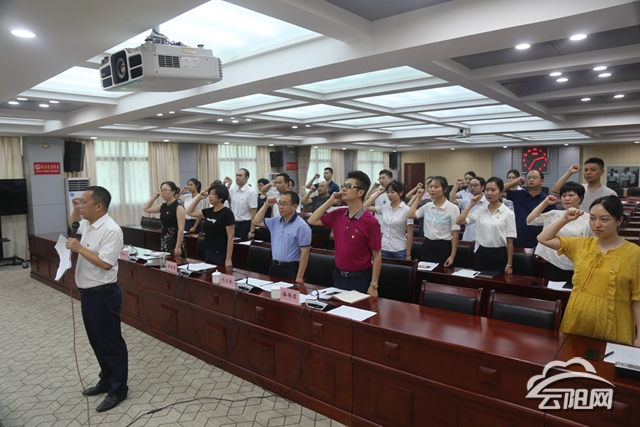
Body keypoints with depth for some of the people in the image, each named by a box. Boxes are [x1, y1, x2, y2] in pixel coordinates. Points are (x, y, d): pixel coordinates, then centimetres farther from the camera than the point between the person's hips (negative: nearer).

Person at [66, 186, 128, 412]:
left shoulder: (111, 230, -22)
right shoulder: (87, 224, 6)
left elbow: (105, 263, -27)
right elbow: (71, 228, 29)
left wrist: (79, 248, -19)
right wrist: (75, 210, 11)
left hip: (103, 295, -9)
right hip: (87, 293, 9)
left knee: (111, 343, 4)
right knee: (97, 341, 21)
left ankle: (118, 389, 18)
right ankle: (106, 381, 37)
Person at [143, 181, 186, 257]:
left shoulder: (178, 207, -13)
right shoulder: (163, 207, 9)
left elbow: (181, 229, -18)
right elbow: (145, 209, 24)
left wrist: (178, 247, -21)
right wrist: (154, 197, 12)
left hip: (175, 241, -8)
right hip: (164, 241, 8)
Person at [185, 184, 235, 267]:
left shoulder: (227, 213, -13)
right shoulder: (209, 211, 7)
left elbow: (230, 238, -15)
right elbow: (190, 212, 20)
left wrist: (228, 259, -18)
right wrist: (199, 197, 7)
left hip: (221, 254, -7)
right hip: (208, 252, 7)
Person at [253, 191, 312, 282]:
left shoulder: (302, 226, -14)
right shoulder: (276, 221, 7)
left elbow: (305, 253, -16)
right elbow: (257, 221, 18)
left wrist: (299, 277, -18)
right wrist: (266, 205, 5)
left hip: (291, 269, -7)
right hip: (274, 267, 7)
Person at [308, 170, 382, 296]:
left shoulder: (370, 222, -17)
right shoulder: (338, 215, 0)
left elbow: (376, 256, -13)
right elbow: (312, 221, 8)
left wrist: (373, 286, -13)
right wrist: (330, 202, -2)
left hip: (360, 279, -5)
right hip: (338, 276, 6)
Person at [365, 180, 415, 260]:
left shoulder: (406, 210, -7)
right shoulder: (384, 208, 4)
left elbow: (410, 234, -6)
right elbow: (365, 206, 6)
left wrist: (408, 255, -6)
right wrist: (378, 193, 5)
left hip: (399, 251, -4)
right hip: (384, 249, 4)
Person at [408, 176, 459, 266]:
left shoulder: (453, 208, -7)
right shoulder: (427, 206, 6)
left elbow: (455, 234, -8)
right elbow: (410, 215, -5)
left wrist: (452, 256, -12)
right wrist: (418, 198, 2)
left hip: (443, 247, -4)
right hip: (427, 245, 4)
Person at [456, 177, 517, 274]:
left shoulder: (508, 213, -4)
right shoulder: (481, 211, 5)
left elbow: (510, 241, -4)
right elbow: (459, 221, -2)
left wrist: (509, 265, -6)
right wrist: (471, 204, -1)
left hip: (499, 255, -3)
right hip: (481, 254, 3)